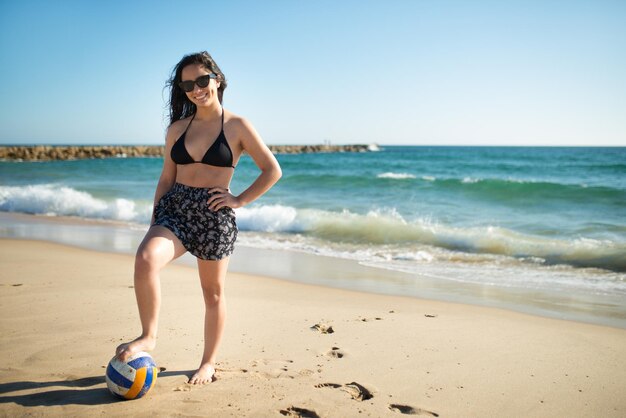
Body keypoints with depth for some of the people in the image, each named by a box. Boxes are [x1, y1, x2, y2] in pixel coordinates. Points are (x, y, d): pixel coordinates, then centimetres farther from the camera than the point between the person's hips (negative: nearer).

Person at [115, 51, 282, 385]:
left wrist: (239, 200, -6)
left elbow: (272, 171, -1)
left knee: (213, 292, 9)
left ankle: (208, 363, 27)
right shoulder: (177, 128, 9)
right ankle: (148, 336, -10)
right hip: (174, 209, 3)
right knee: (146, 258, -27)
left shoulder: (236, 126, -2)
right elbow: (166, 179, 14)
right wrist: (154, 222, 11)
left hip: (215, 215, -2)